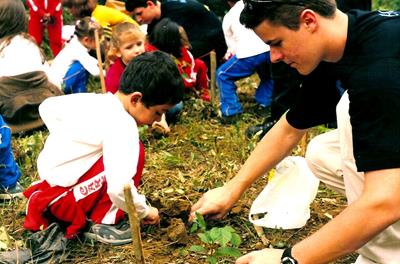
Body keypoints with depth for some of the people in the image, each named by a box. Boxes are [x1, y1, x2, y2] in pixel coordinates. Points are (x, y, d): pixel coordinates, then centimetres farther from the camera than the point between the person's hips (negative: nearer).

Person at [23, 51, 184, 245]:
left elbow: (46, 107, 17)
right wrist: (144, 212, -14)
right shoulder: (123, 126, -24)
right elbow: (119, 188, -33)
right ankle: (103, 223, -5)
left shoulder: (93, 100, 2)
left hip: (47, 181, 9)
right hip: (64, 199, -9)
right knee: (134, 151, -16)